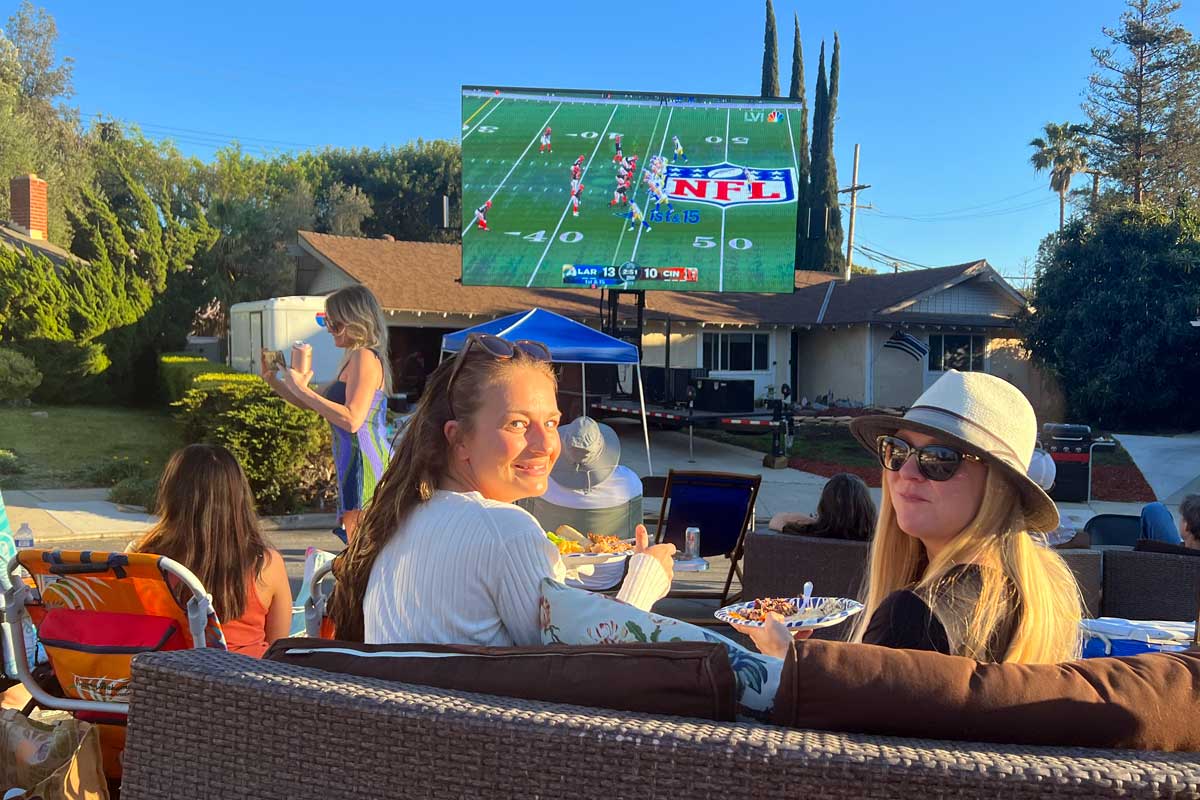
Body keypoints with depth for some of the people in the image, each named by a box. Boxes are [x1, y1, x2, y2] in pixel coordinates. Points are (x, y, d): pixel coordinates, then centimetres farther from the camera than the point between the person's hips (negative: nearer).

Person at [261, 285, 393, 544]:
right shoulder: (354, 359, 20)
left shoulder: (364, 357, -12)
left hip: (364, 465, -11)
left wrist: (301, 389, -17)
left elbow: (352, 420, -23)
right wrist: (274, 382, 18)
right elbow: (314, 406, 26)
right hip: (356, 466, 11)